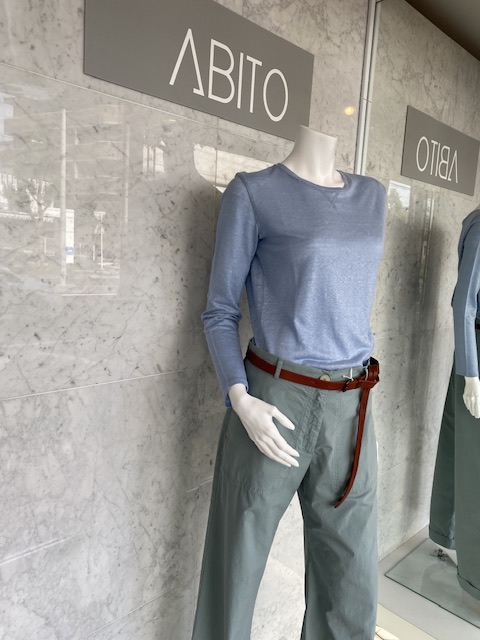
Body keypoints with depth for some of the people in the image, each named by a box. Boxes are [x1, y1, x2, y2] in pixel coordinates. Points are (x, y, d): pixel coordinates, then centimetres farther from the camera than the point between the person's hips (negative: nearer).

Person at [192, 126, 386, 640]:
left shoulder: (372, 197, 11)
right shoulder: (252, 193, -5)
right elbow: (220, 311, -3)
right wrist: (240, 401, -18)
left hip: (351, 412, 5)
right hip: (272, 406, -4)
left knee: (351, 577, 15)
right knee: (237, 567, 12)